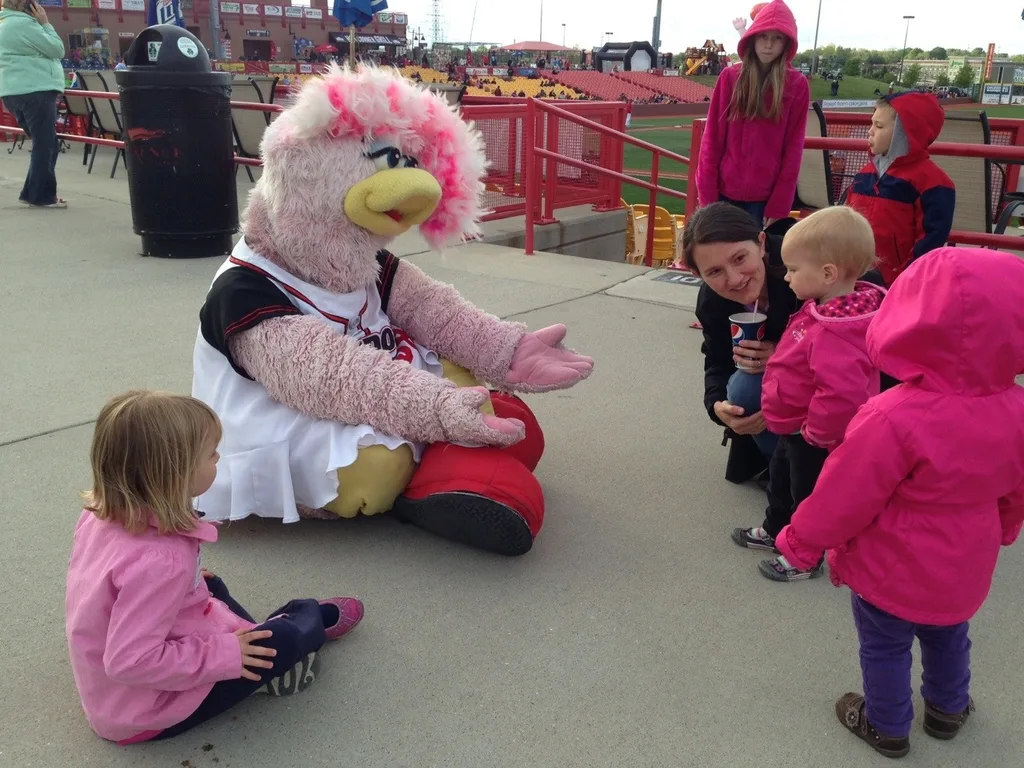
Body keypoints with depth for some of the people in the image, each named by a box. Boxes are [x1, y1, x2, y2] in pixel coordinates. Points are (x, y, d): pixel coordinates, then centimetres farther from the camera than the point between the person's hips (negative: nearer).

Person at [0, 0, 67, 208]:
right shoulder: (23, 24, -13)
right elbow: (57, 50, -9)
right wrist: (45, 23, -2)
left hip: (18, 93, 10)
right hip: (34, 93, -10)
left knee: (44, 145, 14)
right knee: (46, 146, -5)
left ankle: (32, 193, 15)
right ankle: (43, 196, -2)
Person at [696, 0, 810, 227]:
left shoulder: (797, 85, 0)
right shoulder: (730, 77, 3)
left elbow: (793, 149, -2)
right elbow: (712, 139, 2)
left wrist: (779, 206, -6)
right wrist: (707, 193, -4)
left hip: (766, 197, -1)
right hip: (725, 192, 1)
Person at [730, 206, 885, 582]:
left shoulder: (834, 333, -37)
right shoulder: (826, 308, -3)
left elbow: (842, 393, -44)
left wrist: (816, 432, -27)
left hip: (815, 439, -10)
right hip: (795, 429, 10)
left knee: (810, 496, 12)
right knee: (780, 481, 29)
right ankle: (776, 530, 51)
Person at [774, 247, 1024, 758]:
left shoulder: (894, 419, -36)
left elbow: (844, 497, -24)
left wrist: (801, 542, -8)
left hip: (892, 571, -6)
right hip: (964, 570, 6)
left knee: (885, 649, 19)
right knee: (949, 638, 30)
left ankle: (887, 727, 40)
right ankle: (949, 710, 53)